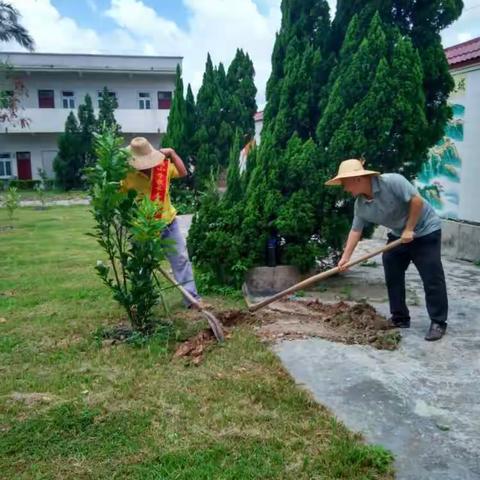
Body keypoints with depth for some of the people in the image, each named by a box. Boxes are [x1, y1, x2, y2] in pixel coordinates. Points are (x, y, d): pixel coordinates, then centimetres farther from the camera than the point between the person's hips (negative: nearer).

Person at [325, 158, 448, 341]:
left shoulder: (392, 182, -28)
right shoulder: (360, 205, -7)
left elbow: (417, 200, -27)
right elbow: (356, 230, -2)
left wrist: (409, 229, -23)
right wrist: (345, 257, -7)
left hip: (425, 231, -7)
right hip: (398, 235, 7)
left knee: (432, 279, -5)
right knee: (392, 277, 7)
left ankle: (438, 323, 6)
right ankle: (400, 319, 18)